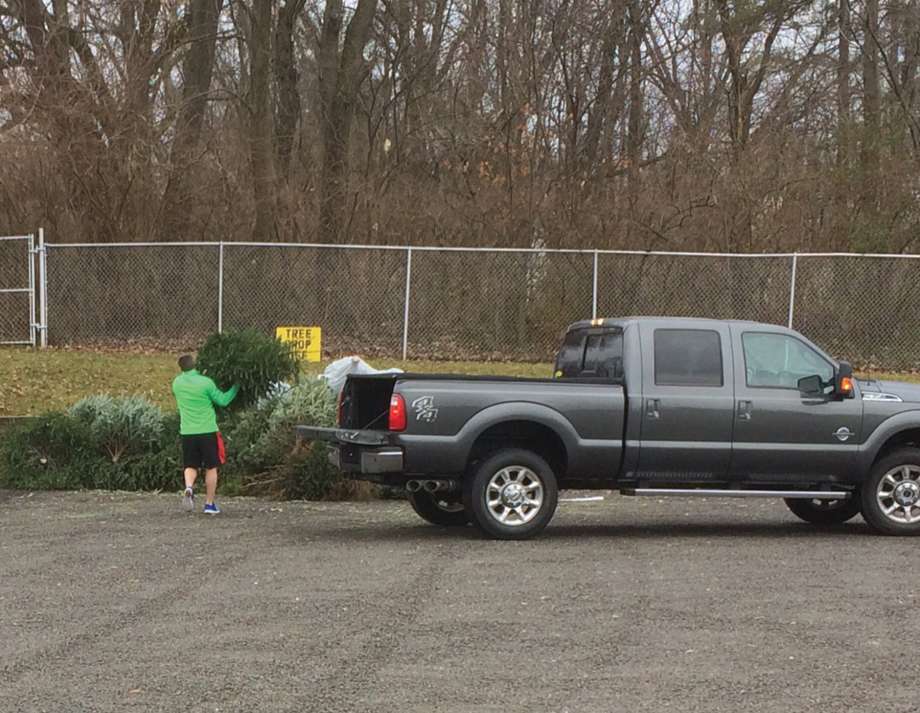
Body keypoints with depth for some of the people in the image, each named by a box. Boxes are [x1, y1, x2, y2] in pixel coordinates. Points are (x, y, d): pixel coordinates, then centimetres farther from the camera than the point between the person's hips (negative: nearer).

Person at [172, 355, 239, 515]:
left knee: (190, 466, 12)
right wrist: (236, 387, 10)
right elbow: (222, 400, -4)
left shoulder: (177, 383, 2)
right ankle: (210, 504, 11)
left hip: (187, 432, 3)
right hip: (207, 431, -3)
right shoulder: (205, 382, -12)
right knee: (211, 467, 10)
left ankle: (189, 487, -19)